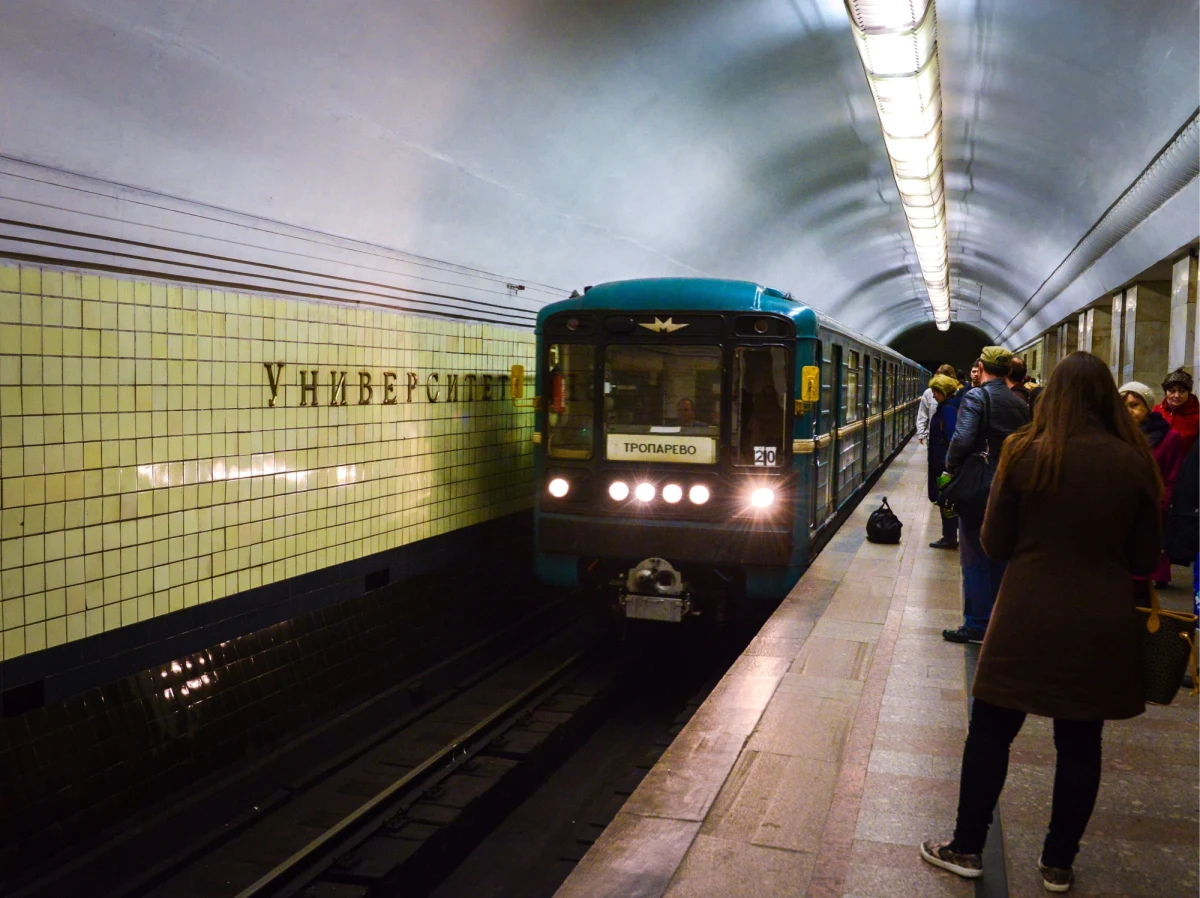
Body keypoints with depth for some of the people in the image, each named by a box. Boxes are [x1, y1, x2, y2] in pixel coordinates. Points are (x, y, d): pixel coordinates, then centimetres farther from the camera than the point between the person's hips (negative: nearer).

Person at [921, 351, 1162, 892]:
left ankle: (967, 849, 21)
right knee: (1080, 745, 15)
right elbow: (1144, 559, 3)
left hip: (1028, 619, -2)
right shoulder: (1134, 462, -5)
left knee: (990, 731, 12)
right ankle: (1058, 863, 27)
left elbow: (994, 544, -2)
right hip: (1102, 625, 2)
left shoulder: (1025, 453, -9)